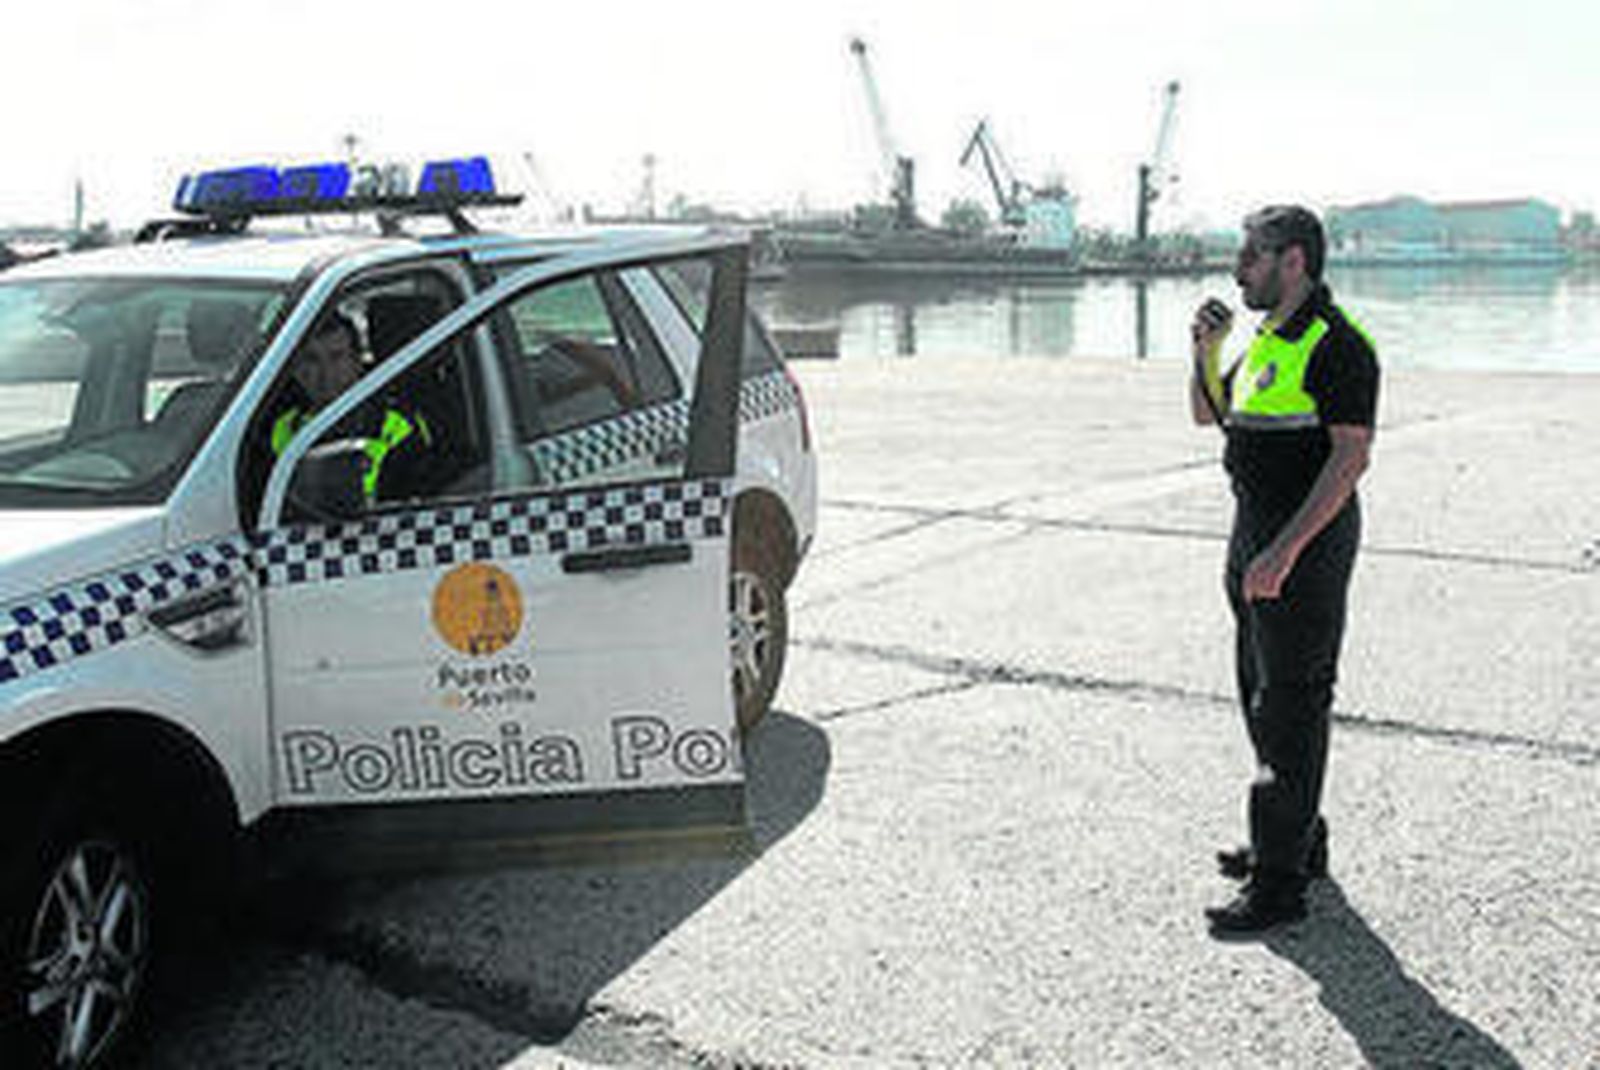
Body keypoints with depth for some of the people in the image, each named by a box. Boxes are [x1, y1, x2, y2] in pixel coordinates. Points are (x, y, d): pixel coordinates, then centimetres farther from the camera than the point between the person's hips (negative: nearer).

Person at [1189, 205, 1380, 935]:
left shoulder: (1335, 344, -16)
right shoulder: (1268, 338, 13)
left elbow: (1351, 456, -23)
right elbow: (1209, 413, 23)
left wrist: (1285, 549, -29)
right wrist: (1206, 351, 4)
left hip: (1307, 541, -10)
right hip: (1258, 532, 10)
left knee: (1290, 705, -6)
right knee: (1262, 694, 18)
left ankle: (1280, 884, 0)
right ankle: (1298, 839, 33)